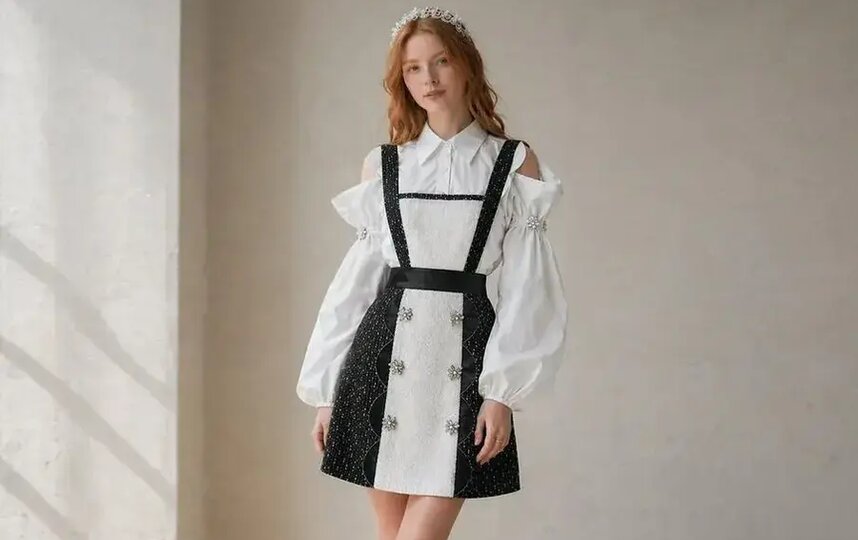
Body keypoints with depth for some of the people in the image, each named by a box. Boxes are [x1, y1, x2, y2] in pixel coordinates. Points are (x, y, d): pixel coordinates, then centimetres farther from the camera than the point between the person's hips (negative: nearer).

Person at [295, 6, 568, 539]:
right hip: (385, 353, 2)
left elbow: (527, 286, 0)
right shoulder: (382, 164, 10)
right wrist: (326, 388, 9)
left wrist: (504, 390, -8)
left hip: (464, 352, -2)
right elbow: (358, 279, 12)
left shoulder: (515, 163, 4)